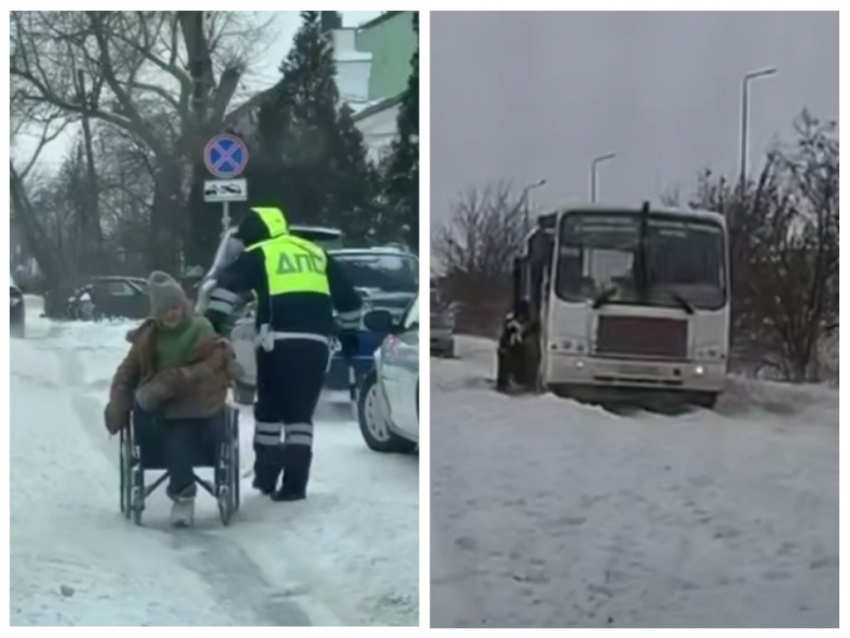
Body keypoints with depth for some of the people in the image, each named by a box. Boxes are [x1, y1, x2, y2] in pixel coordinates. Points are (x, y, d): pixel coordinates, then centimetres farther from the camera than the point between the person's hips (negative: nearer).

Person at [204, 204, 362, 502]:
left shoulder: (258, 256, 9)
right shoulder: (317, 254, 22)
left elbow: (226, 285, -6)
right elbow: (348, 298, 27)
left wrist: (213, 321, -5)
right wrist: (349, 333, 36)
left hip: (279, 342, -3)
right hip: (316, 343, 3)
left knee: (269, 409, 13)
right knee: (300, 412, 7)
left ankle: (265, 475, 19)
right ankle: (295, 482, -2)